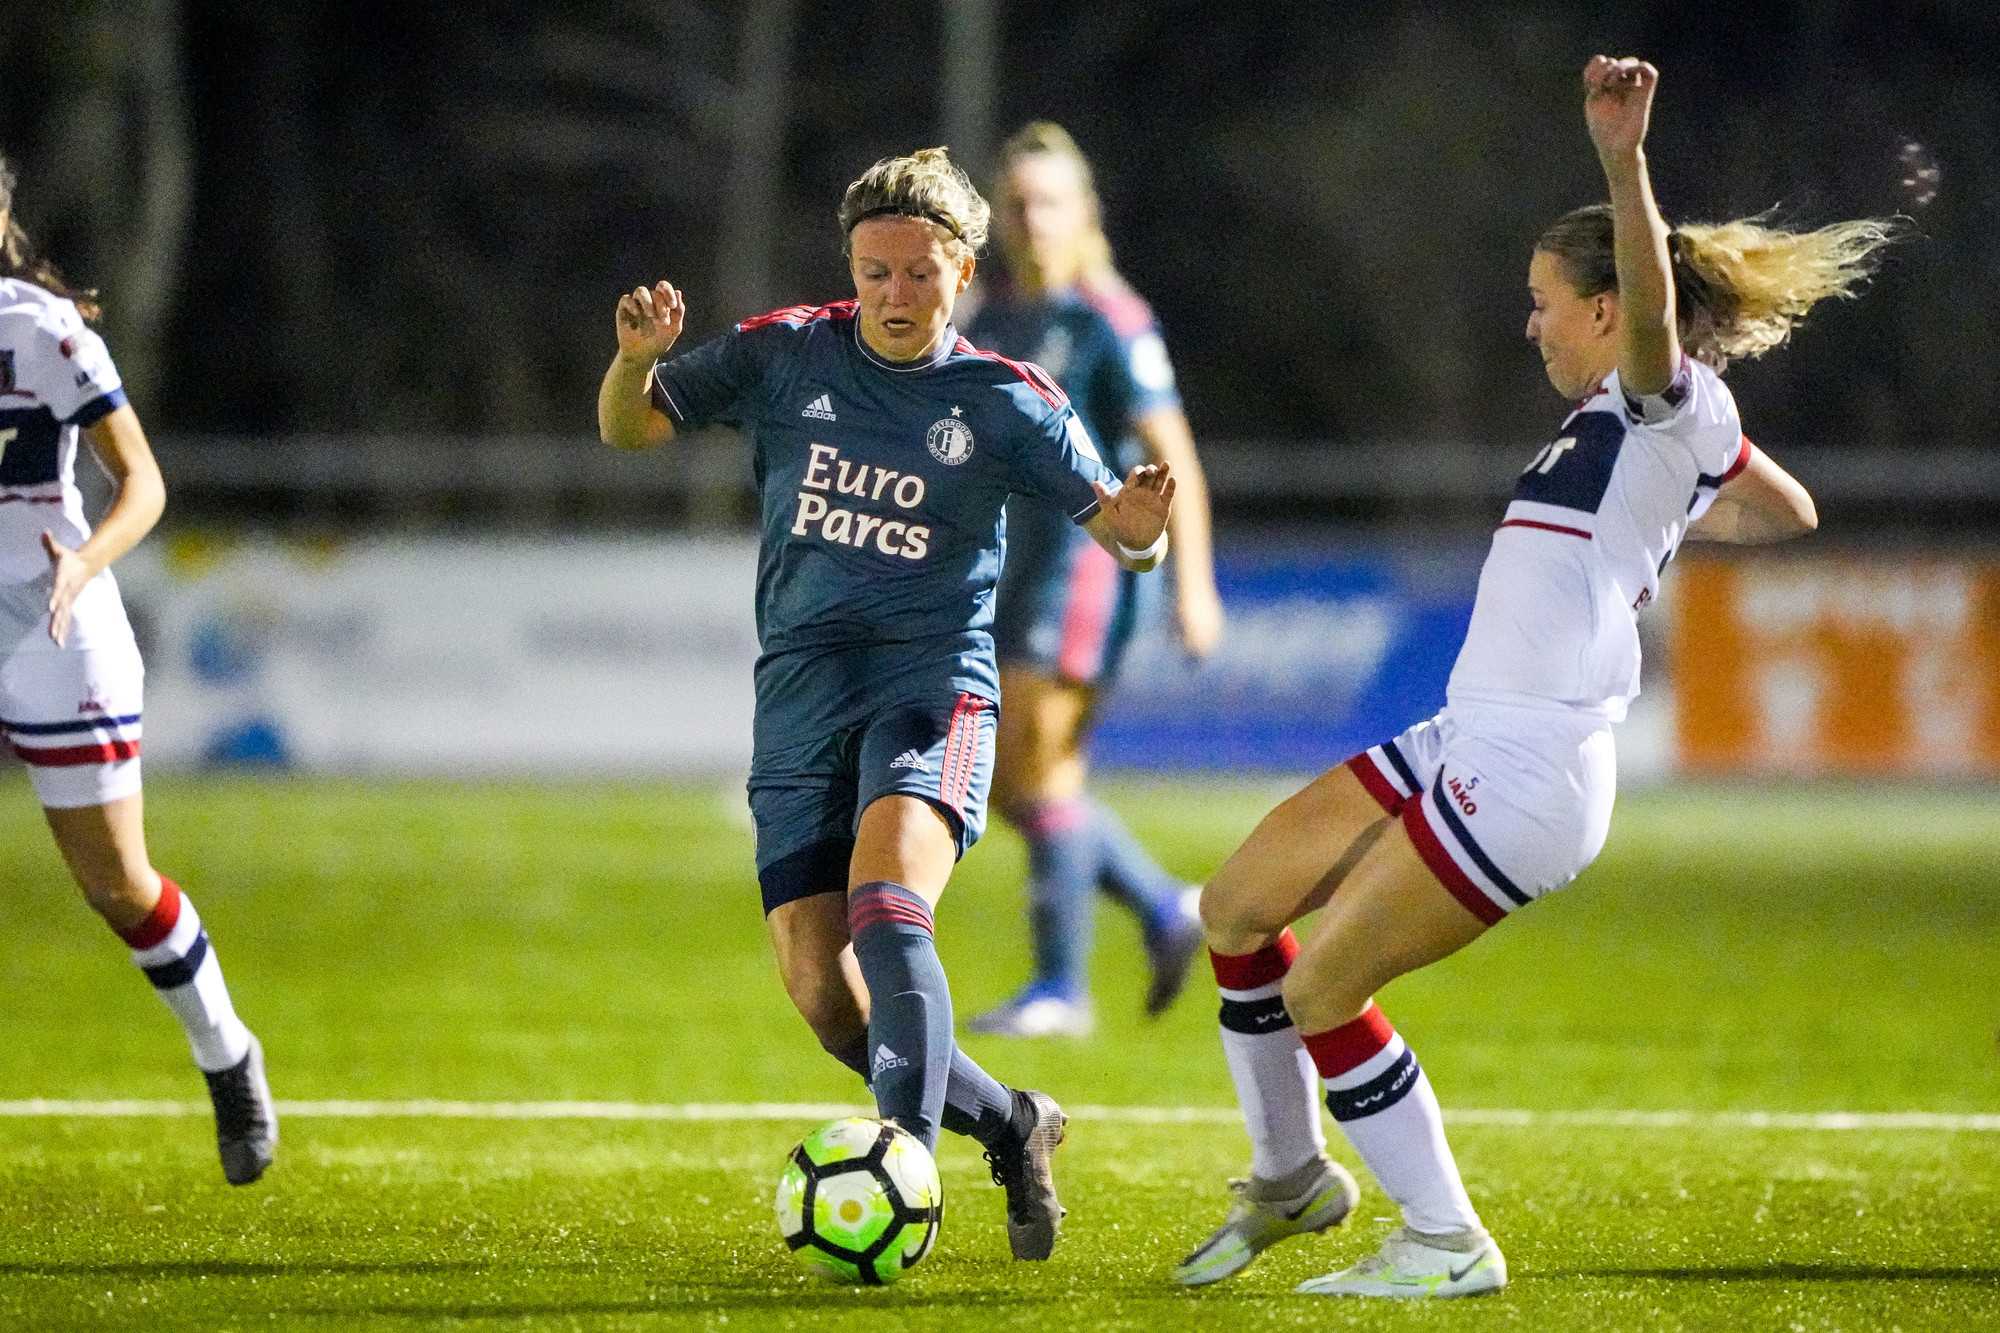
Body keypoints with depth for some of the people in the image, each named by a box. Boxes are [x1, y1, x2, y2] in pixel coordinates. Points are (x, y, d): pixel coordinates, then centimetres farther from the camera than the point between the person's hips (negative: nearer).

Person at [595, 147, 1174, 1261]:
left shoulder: (1004, 403, 0)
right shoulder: (785, 357, 6)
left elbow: (1116, 524, 3)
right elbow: (629, 428, 9)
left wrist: (1141, 528, -22)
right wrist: (637, 359, -13)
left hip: (931, 680, -4)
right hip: (801, 696, 4)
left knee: (887, 909, -31)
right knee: (824, 996, -2)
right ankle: (1012, 1126, 21)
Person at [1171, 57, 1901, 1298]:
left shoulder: (1672, 401, -9)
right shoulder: (1646, 428, 18)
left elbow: (1653, 299, -33)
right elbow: (1789, 511, 33)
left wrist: (1625, 162, -49)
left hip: (1528, 777, -10)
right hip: (1463, 744, 10)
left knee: (1320, 993, -7)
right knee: (1236, 910, 13)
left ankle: (1448, 1243, 5)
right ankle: (1290, 1178, 29)